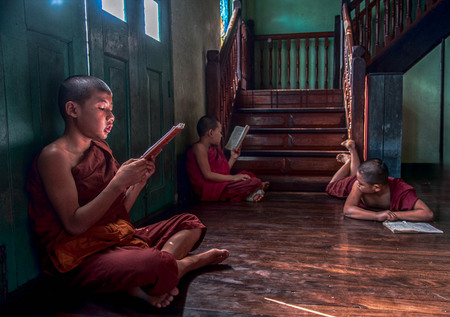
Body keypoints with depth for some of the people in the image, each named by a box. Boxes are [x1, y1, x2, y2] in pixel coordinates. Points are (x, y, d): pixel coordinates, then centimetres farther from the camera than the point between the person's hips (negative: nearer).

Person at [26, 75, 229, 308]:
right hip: (81, 257, -9)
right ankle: (186, 262, -2)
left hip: (119, 237, 9)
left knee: (189, 223, 8)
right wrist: (119, 182, -22)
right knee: (159, 264, -37)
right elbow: (74, 225, -18)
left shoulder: (100, 149, 13)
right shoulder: (54, 156, -11)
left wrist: (140, 179, -1)